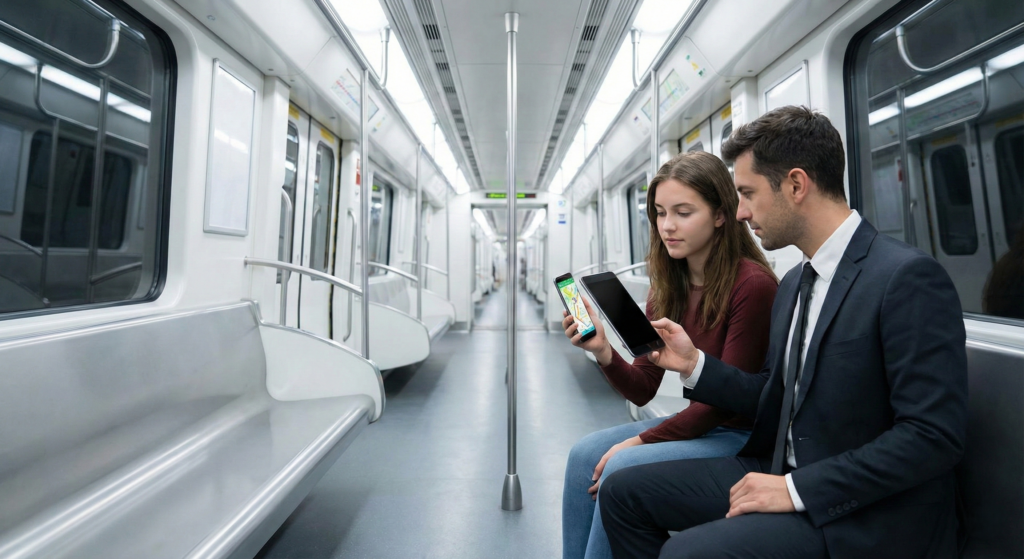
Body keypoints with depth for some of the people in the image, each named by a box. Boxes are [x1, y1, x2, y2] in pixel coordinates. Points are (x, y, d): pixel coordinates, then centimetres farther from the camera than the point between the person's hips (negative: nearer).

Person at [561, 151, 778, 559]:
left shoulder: (752, 285, -20)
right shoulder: (667, 287, 0)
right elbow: (642, 390, -1)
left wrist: (643, 440, -16)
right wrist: (604, 352, -21)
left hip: (744, 435, -6)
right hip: (698, 421, 6)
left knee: (623, 468, -22)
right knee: (585, 454, -9)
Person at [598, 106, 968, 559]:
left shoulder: (909, 278, -17)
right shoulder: (795, 282, 8)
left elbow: (933, 436, -20)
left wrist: (797, 489, -21)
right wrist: (694, 364, -2)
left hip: (864, 515, -7)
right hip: (782, 471, 8)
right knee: (623, 491, 1)